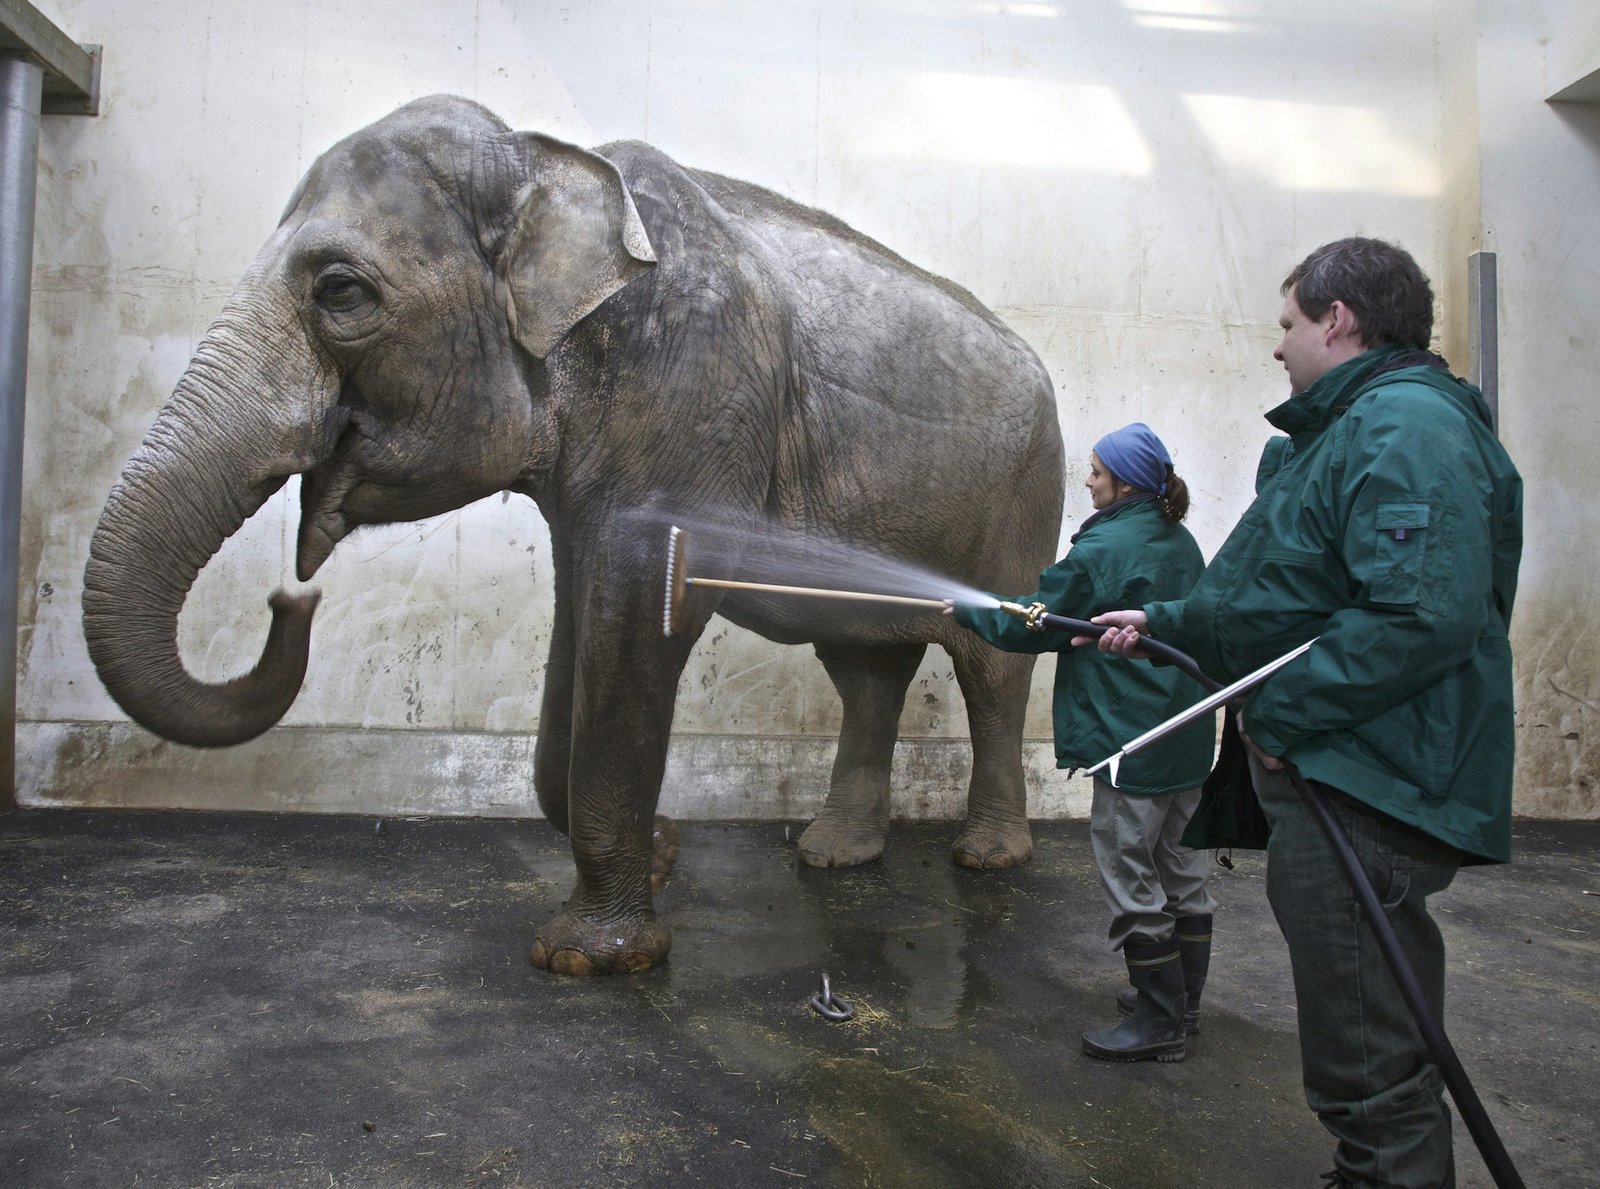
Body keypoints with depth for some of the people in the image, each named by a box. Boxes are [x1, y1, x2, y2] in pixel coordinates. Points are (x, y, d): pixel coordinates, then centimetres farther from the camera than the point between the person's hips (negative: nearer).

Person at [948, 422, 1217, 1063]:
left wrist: (969, 612, 6)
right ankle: (1180, 1002, 31)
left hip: (1133, 741, -9)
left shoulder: (1102, 549, -16)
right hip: (1187, 738, 9)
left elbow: (1032, 627, -11)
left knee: (1132, 879, 1)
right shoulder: (1181, 543, 10)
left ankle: (1159, 1022, 11)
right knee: (1180, 871, 17)